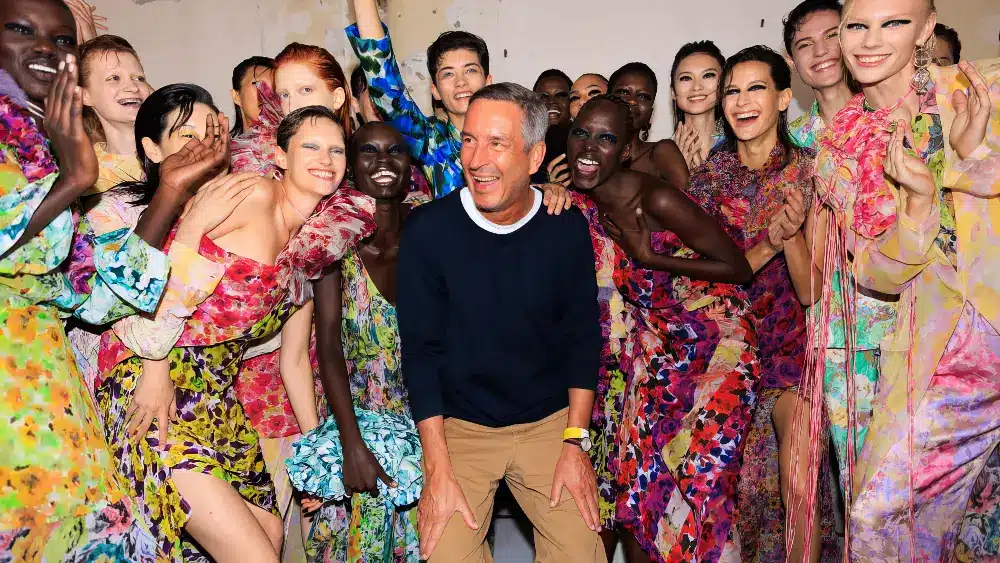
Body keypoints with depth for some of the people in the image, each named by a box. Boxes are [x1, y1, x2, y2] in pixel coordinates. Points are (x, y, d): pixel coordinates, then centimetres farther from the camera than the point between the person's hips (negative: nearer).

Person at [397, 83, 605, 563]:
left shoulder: (567, 228, -7)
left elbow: (582, 337, 1)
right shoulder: (428, 229, -13)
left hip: (549, 422, 2)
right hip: (457, 425, -1)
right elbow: (420, 351, -10)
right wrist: (438, 470, -12)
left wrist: (575, 441, -4)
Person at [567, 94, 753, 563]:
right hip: (649, 344, 6)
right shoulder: (578, 203, -4)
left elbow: (738, 268, -17)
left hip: (708, 344, -5)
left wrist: (651, 258, -21)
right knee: (633, 464, 8)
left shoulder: (657, 199, -23)